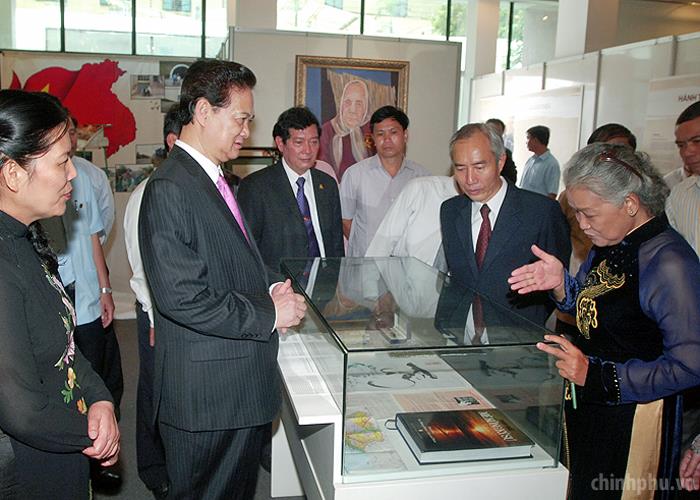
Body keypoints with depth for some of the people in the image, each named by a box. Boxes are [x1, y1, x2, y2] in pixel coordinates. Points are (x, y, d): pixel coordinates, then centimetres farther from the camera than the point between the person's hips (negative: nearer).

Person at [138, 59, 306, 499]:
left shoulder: (215, 181, 12)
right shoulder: (169, 189, -19)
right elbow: (181, 297, -25)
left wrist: (270, 290, 1)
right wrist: (268, 313, -17)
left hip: (242, 387, 9)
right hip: (207, 395, -9)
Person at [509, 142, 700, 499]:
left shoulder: (669, 263, -24)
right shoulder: (610, 244, 2)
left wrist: (596, 375, -24)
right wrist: (560, 282, -7)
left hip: (632, 416, -7)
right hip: (585, 406, 8)